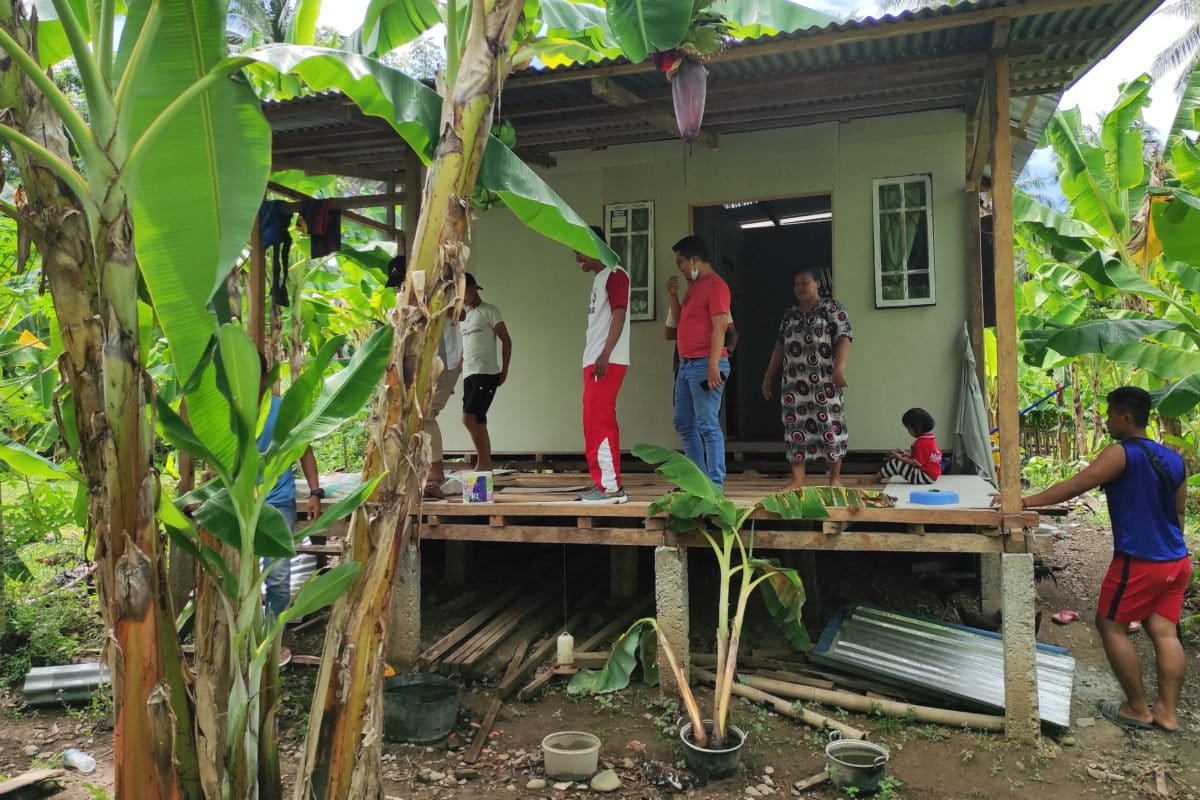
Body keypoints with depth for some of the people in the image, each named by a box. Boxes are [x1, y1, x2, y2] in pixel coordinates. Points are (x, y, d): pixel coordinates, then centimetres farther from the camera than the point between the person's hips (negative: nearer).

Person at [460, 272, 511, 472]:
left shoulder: (489, 311, -1)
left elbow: (506, 341, -3)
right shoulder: (463, 316, 20)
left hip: (486, 373, -8)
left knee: (469, 417, -17)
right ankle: (486, 464, 10)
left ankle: (483, 463, -11)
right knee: (478, 421, 6)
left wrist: (504, 371, -7)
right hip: (469, 375, 8)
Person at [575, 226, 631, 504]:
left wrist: (604, 356, -23)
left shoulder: (615, 275, -6)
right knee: (596, 423, 9)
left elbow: (619, 315, -16)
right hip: (594, 361, 10)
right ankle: (604, 483, 14)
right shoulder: (598, 279, 22)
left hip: (607, 362, -10)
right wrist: (593, 358, 16)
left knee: (598, 422, -11)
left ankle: (612, 487, -9)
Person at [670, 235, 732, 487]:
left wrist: (713, 365, -24)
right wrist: (674, 296, 12)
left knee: (708, 425, -9)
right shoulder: (694, 286, 18)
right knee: (684, 424, 13)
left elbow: (719, 328, -17)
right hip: (687, 364, 10)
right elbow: (682, 322, 25)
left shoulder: (716, 285, -10)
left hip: (704, 365, -10)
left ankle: (715, 484, -5)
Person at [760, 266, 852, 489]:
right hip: (794, 381, 5)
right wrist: (769, 376, 19)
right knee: (796, 426, 1)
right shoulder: (790, 314, 17)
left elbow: (844, 337, -9)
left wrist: (839, 366, -23)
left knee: (829, 424, -3)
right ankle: (797, 479, 4)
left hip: (824, 380, -5)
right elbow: (780, 346, 21)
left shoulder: (832, 307, 1)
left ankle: (835, 478, 7)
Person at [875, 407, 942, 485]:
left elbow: (917, 463, -21)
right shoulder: (930, 438, 10)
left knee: (896, 463, -11)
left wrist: (901, 458, -11)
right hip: (932, 474, 11)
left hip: (926, 477, -11)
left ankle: (877, 477, 6)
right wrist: (907, 454, 8)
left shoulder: (922, 442, -20)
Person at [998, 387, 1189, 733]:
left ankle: (1137, 708, 11)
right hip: (1176, 561, 8)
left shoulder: (1122, 453, -15)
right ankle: (1167, 711, 14)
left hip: (1139, 561, -8)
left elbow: (1077, 485, -22)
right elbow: (1178, 512, 16)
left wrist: (1027, 501, -20)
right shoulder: (1174, 459, 9)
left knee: (1110, 625, 5)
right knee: (1164, 632, 10)